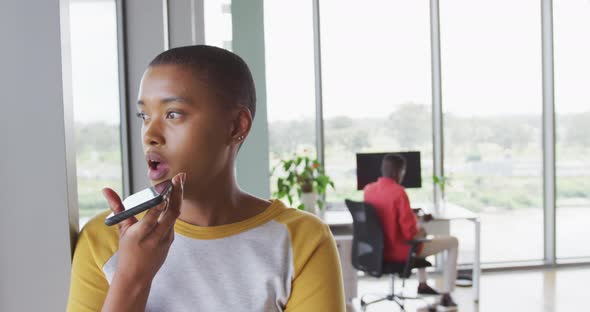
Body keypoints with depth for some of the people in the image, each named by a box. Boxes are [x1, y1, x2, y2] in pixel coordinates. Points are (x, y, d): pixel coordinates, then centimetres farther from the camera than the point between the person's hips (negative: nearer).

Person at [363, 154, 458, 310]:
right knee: (453, 242, 12)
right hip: (401, 251, -8)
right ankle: (446, 296, 16)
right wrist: (420, 232, -3)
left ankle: (422, 284, 44)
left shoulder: (368, 189, -3)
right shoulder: (398, 192, -25)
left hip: (380, 249, 8)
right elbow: (410, 232, -25)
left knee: (419, 233, 38)